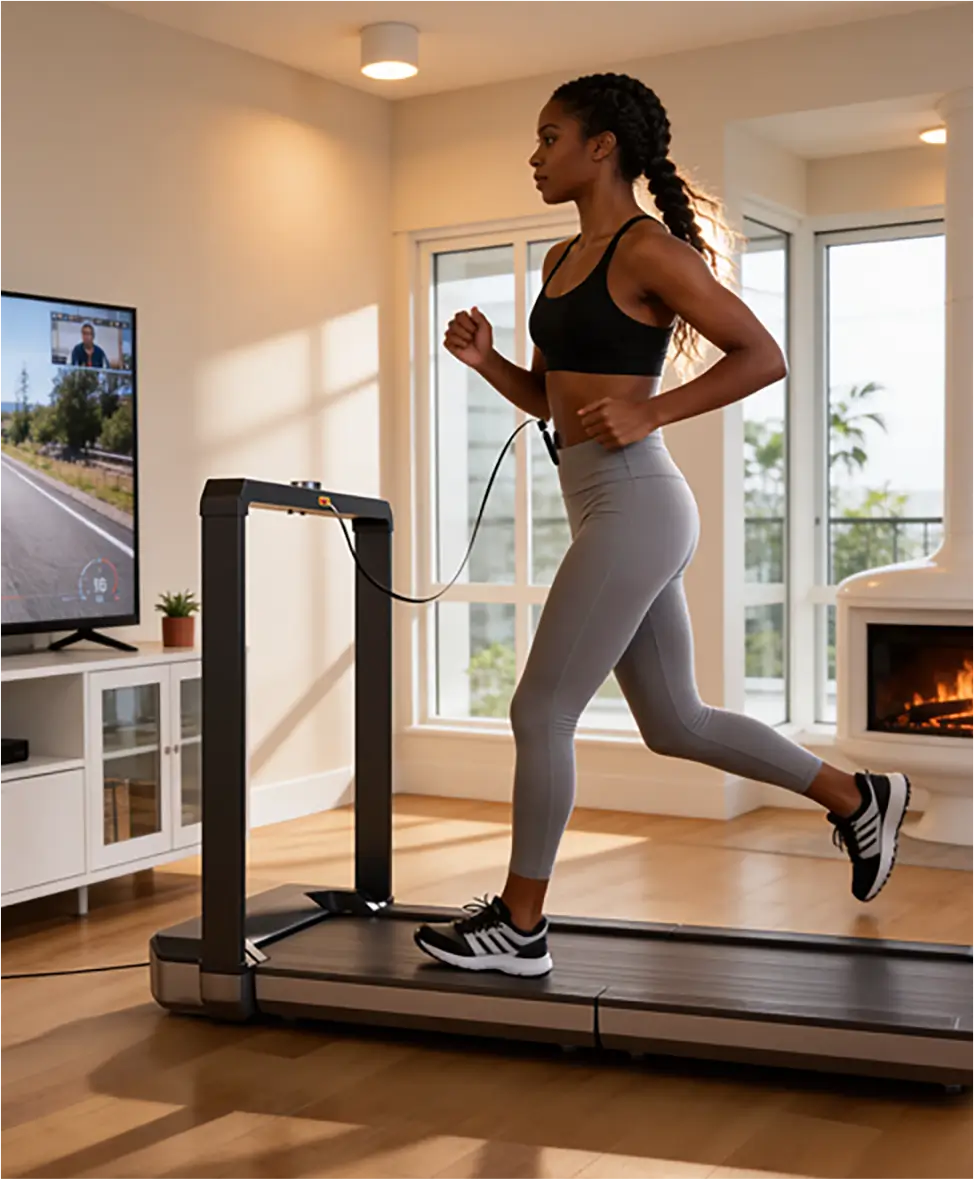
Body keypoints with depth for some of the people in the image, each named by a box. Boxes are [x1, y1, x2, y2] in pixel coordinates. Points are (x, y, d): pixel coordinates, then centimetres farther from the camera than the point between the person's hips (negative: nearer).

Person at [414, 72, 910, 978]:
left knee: (540, 711, -3)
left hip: (633, 505, -10)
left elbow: (762, 357, -13)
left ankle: (518, 929, 11)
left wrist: (650, 412, -18)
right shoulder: (562, 259, 16)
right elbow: (546, 398, 21)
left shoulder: (648, 250, -10)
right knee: (674, 723, 16)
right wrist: (485, 358, 4)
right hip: (607, 510, 10)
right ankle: (857, 799, 30)